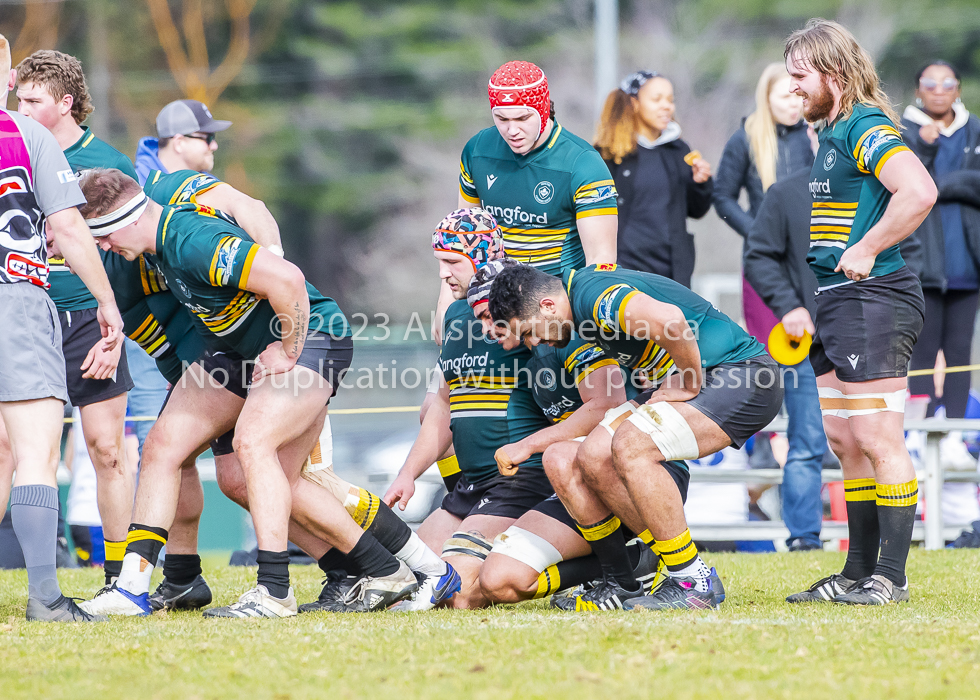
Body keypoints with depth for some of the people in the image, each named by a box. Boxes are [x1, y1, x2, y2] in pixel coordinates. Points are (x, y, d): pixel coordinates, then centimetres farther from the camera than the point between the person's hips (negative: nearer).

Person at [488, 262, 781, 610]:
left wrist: (690, 385, -24)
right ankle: (623, 586, 7)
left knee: (630, 445, -27)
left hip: (743, 377, -10)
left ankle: (694, 581, -17)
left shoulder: (591, 294, -22)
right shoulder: (580, 286, 10)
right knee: (593, 457, -3)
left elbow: (668, 320, -40)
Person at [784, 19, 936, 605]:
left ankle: (891, 577, -3)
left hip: (872, 299, -10)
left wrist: (865, 252, -20)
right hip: (836, 304, 10)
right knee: (846, 443, 12)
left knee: (879, 441, -7)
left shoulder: (867, 127, -13)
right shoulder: (833, 133, 17)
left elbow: (919, 191, -28)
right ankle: (858, 572, 18)